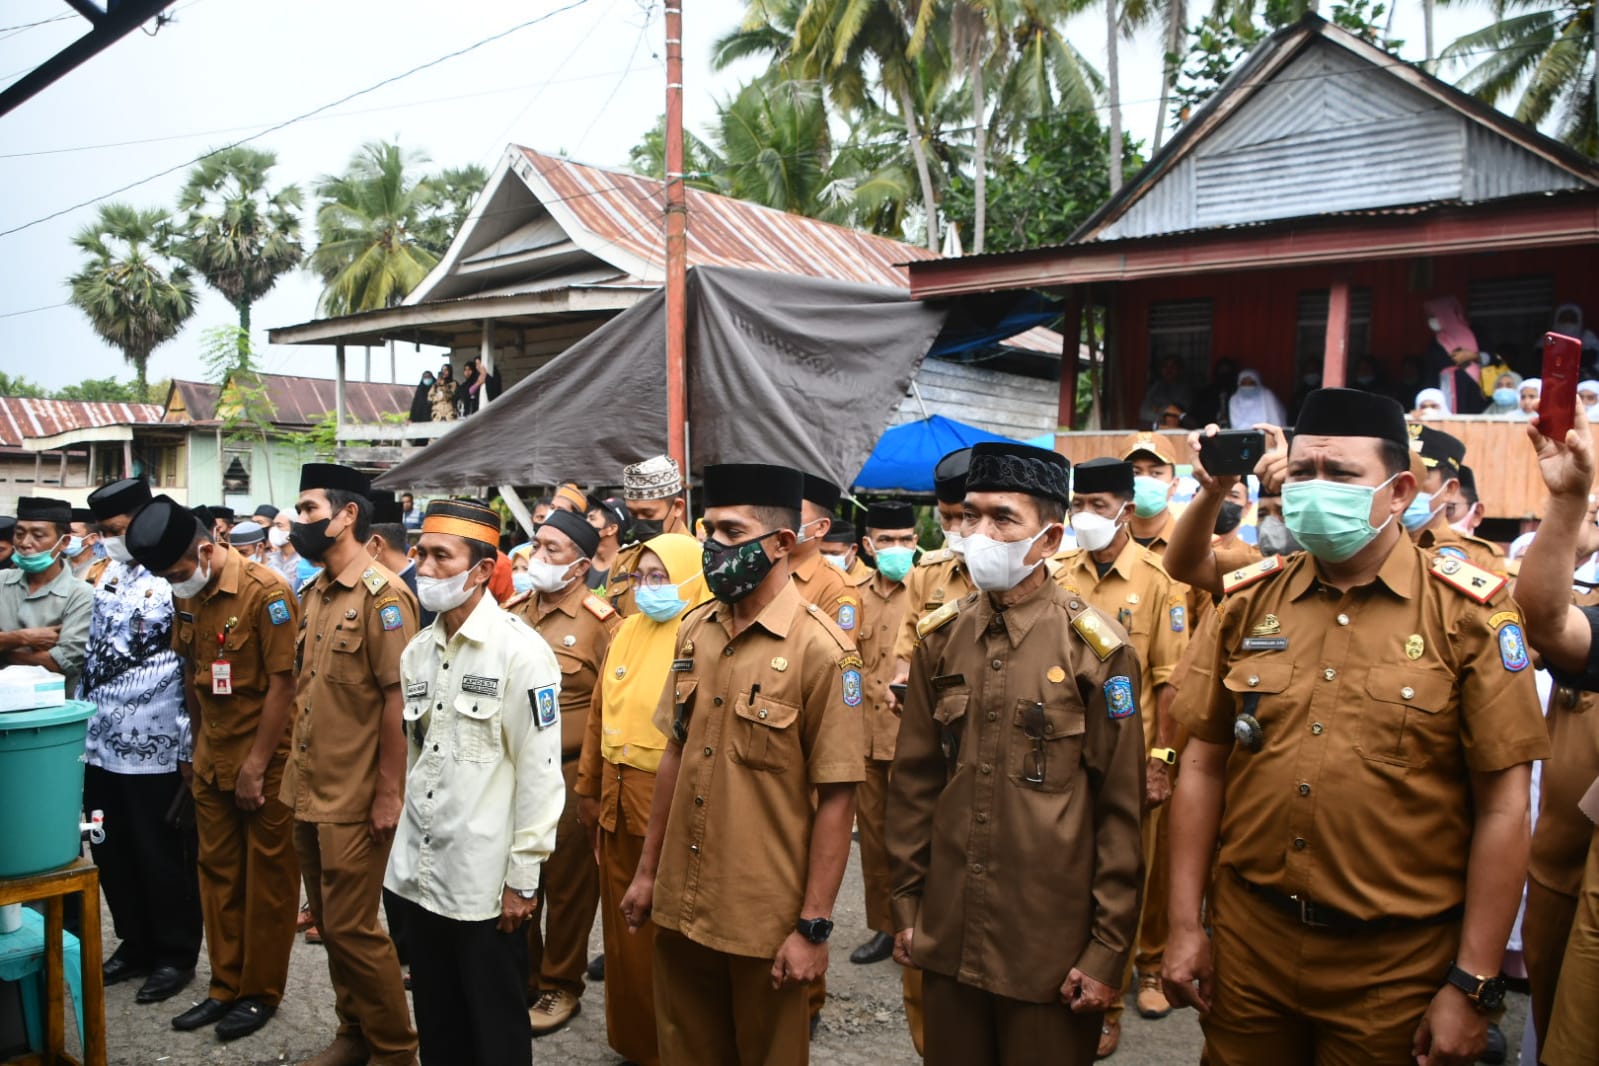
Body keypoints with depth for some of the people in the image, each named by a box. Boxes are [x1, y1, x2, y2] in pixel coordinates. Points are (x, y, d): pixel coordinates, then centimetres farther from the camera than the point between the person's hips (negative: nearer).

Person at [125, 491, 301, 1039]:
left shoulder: (266, 592, -17)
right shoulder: (184, 594, 4)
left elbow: (283, 684, -17)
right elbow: (191, 674, 12)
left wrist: (256, 764, -14)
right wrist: (200, 747, 11)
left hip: (266, 760, -6)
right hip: (211, 759, 7)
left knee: (267, 877, 6)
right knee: (217, 872, 14)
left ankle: (261, 992, 20)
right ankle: (225, 985, 28)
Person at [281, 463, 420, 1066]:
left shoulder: (382, 594, -15)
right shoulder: (314, 593, 11)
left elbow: (398, 697, -18)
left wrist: (388, 792, -19)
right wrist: (296, 770, 14)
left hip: (355, 799, -8)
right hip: (308, 791, 8)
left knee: (351, 928, 0)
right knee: (329, 924, 17)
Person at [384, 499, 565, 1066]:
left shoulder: (521, 650, -14)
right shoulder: (417, 652, 8)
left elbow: (540, 772, -14)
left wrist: (522, 878, -13)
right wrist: (409, 848, 15)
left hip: (485, 884, -6)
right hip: (419, 874, 6)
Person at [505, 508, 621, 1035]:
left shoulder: (600, 623, -11)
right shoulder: (511, 612, 7)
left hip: (569, 777, -5)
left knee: (567, 883, 10)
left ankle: (561, 987, 27)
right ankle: (521, 978, 36)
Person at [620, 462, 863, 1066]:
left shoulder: (820, 649, -16)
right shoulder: (695, 631, 3)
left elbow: (836, 799, -14)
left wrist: (814, 927, -13)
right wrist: (648, 871, 13)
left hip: (765, 922, -5)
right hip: (679, 907, 5)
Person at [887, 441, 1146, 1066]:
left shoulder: (1095, 647, -9)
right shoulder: (941, 638, 2)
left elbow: (1120, 809, -7)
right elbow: (913, 781, 7)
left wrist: (1109, 950, -6)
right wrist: (906, 906, 7)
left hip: (1053, 947, -3)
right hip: (947, 938, 4)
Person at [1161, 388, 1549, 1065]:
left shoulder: (1469, 614, -8)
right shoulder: (1250, 602, 1)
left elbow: (1502, 807, -8)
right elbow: (1203, 764, 4)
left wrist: (1473, 986, -8)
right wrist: (1185, 925, 2)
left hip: (1395, 960, -3)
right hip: (1247, 939, 3)